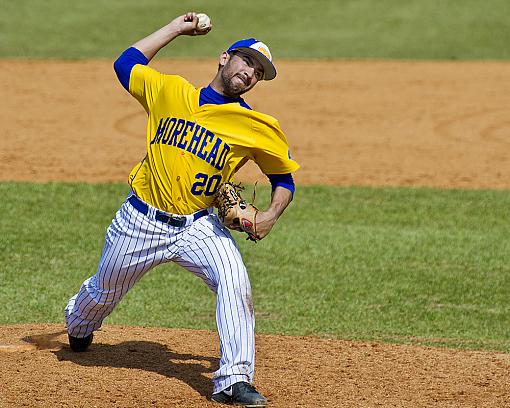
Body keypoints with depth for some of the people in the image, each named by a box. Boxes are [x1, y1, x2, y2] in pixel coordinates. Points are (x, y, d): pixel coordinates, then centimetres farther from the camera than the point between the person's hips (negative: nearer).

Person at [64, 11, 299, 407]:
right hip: (141, 221, 1)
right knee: (104, 291, 19)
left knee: (235, 281, -28)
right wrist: (176, 28, 9)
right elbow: (126, 63, 6)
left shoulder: (258, 128, -4)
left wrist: (271, 215, -15)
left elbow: (284, 178, 4)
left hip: (199, 226, -1)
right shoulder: (171, 91, 0)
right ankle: (78, 323, 56)